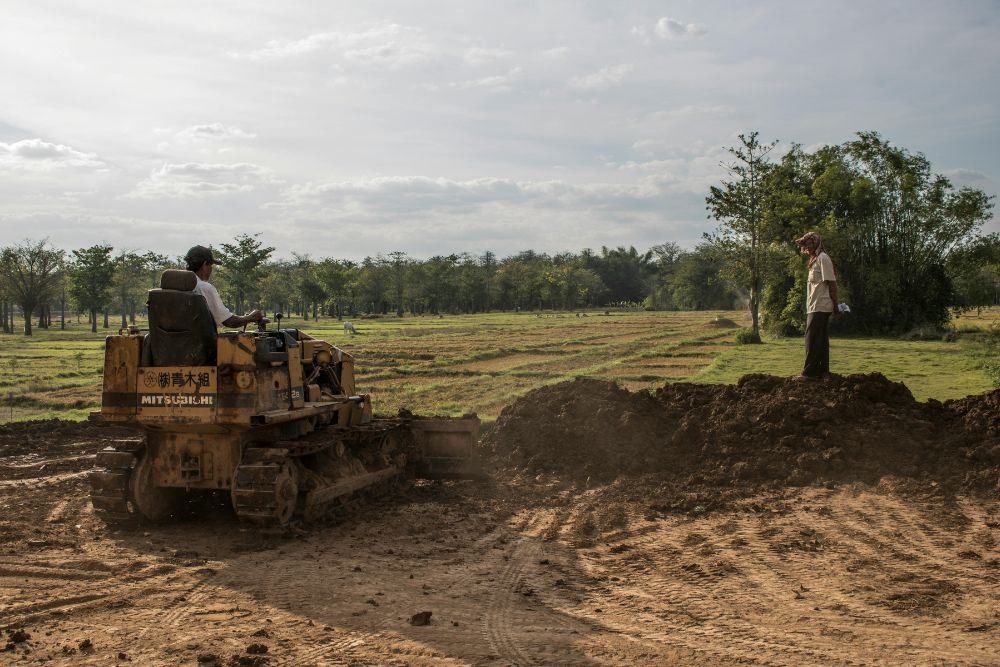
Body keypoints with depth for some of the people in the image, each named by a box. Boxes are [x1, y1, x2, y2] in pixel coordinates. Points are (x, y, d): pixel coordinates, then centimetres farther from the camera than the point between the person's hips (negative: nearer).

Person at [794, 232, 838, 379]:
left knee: (812, 339, -9)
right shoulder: (815, 259, 18)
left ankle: (809, 372, -9)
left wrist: (835, 304, -14)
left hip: (819, 307, -10)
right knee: (821, 340, 10)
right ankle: (822, 371, 14)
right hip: (815, 307, 10)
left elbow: (831, 282, -14)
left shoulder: (823, 258, -10)